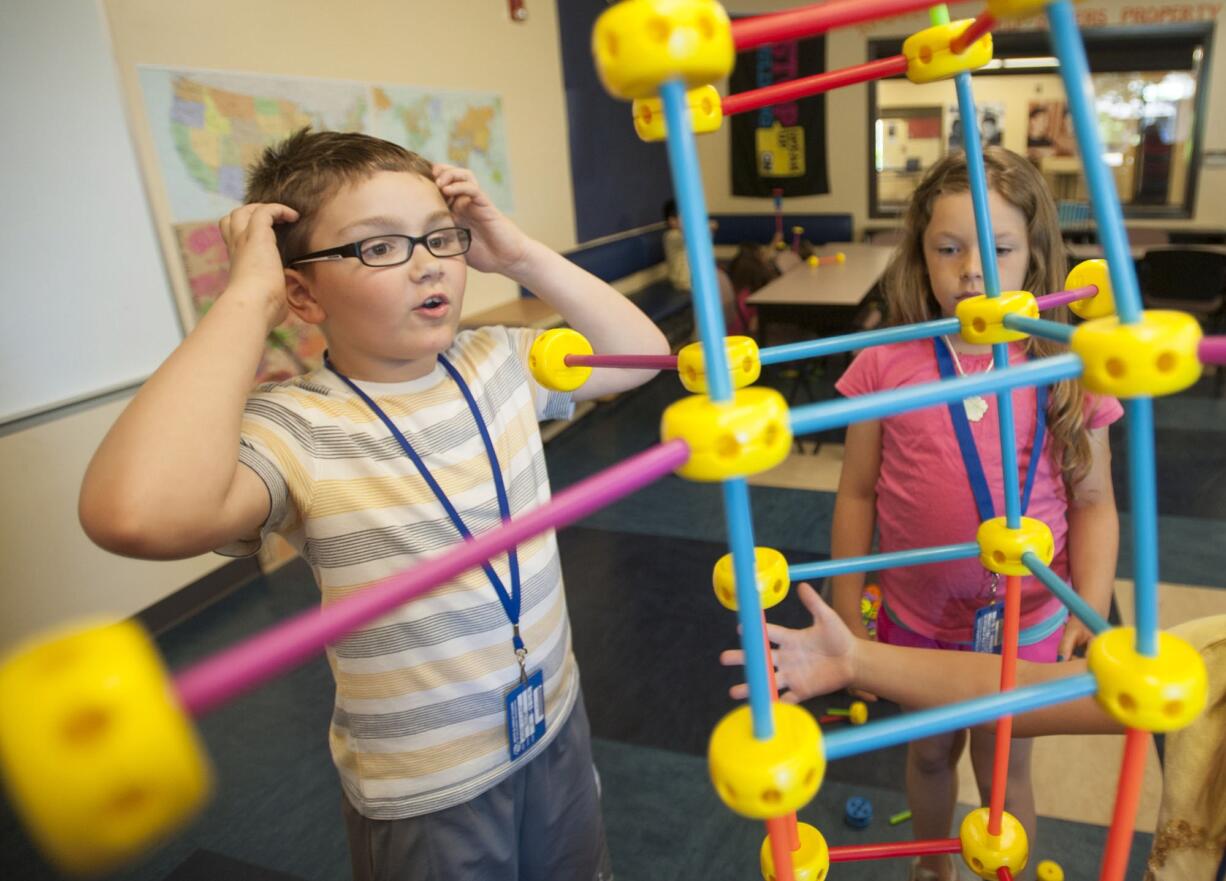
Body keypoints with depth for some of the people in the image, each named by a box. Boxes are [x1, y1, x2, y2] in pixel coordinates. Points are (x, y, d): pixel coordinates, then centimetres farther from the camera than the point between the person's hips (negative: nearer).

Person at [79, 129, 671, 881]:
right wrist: (250, 297, -33)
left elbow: (644, 352, 3)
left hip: (557, 723, 6)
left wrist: (522, 256, -9)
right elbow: (136, 514, -44)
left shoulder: (500, 363, -6)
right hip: (424, 791, -5)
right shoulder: (297, 429, -24)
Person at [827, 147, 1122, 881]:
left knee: (1004, 766, 18)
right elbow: (857, 494, -6)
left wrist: (1091, 612, -13)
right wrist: (847, 613, -3)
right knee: (931, 753, 24)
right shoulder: (887, 364, -12)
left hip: (1027, 621, -1)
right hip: (916, 617, 1)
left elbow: (1094, 502, -4)